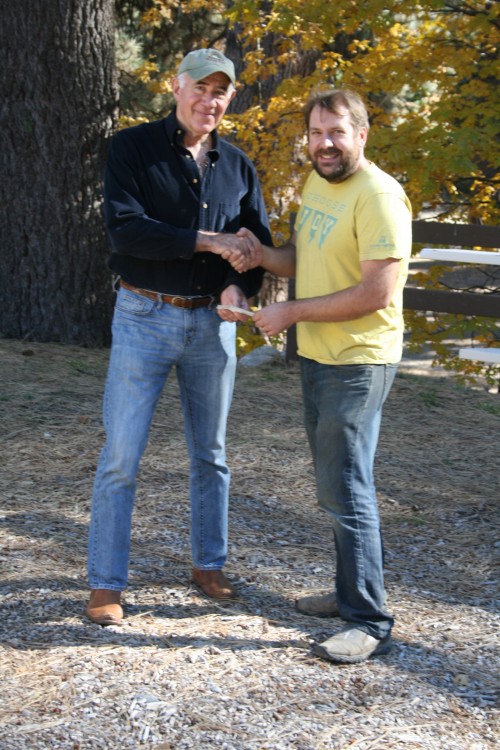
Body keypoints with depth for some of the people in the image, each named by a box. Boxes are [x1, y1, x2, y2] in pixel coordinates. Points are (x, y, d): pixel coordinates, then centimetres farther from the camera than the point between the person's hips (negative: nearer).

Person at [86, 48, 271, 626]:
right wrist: (208, 242, -19)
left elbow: (258, 241, 10)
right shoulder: (133, 148, -4)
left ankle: (209, 564, 28)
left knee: (210, 454, 13)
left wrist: (240, 285, -11)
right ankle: (105, 585, 7)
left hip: (213, 322, 4)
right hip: (144, 317, -4)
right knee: (121, 456, -3)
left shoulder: (237, 166, 9)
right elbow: (124, 228, -16)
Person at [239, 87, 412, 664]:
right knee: (335, 484, 18)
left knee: (345, 490, -7)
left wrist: (292, 313, -19)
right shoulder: (316, 185, 11)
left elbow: (376, 293, -24)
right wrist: (262, 255, -1)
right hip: (316, 356, 10)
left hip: (358, 362, -9)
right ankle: (350, 592, 32)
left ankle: (370, 622, 2)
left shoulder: (378, 196, -19)